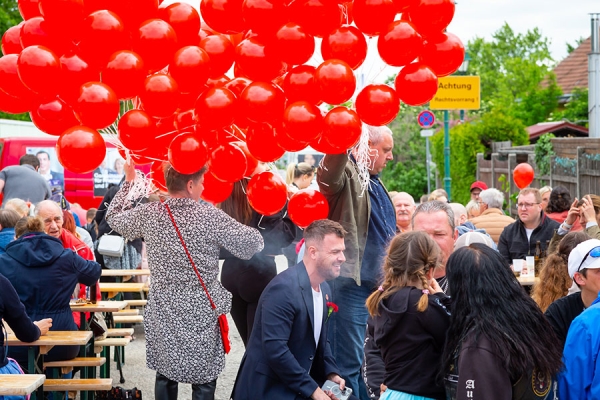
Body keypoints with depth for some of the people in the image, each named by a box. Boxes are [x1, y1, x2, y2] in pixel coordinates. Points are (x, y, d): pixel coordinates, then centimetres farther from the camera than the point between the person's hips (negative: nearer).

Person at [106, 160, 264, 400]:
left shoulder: (148, 214, -2)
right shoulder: (210, 216, -13)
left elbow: (114, 218, 18)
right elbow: (253, 244, -11)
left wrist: (129, 181, 26)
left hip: (163, 310, 4)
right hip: (200, 312, -4)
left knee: (165, 375, 15)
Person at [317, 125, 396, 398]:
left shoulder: (375, 182, 18)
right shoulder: (346, 174, -10)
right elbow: (328, 175, -37)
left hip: (378, 282, 9)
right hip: (352, 283, -9)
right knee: (349, 363, -5)